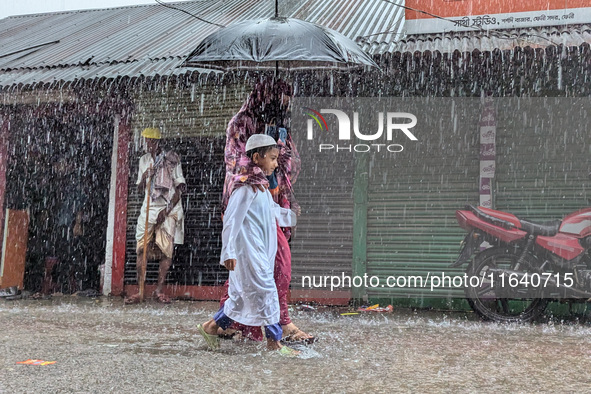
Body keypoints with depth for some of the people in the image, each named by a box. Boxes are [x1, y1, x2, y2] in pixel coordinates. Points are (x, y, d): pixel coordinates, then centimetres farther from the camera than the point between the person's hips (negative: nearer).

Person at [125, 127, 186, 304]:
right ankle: (139, 291, -2)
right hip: (149, 208, 3)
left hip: (168, 209, -3)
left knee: (167, 251, -7)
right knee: (142, 249, -4)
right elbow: (140, 188, 17)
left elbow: (179, 187, -4)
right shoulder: (144, 160, 13)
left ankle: (159, 290, 0)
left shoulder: (171, 158, 0)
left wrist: (167, 210, -12)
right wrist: (145, 177, -6)